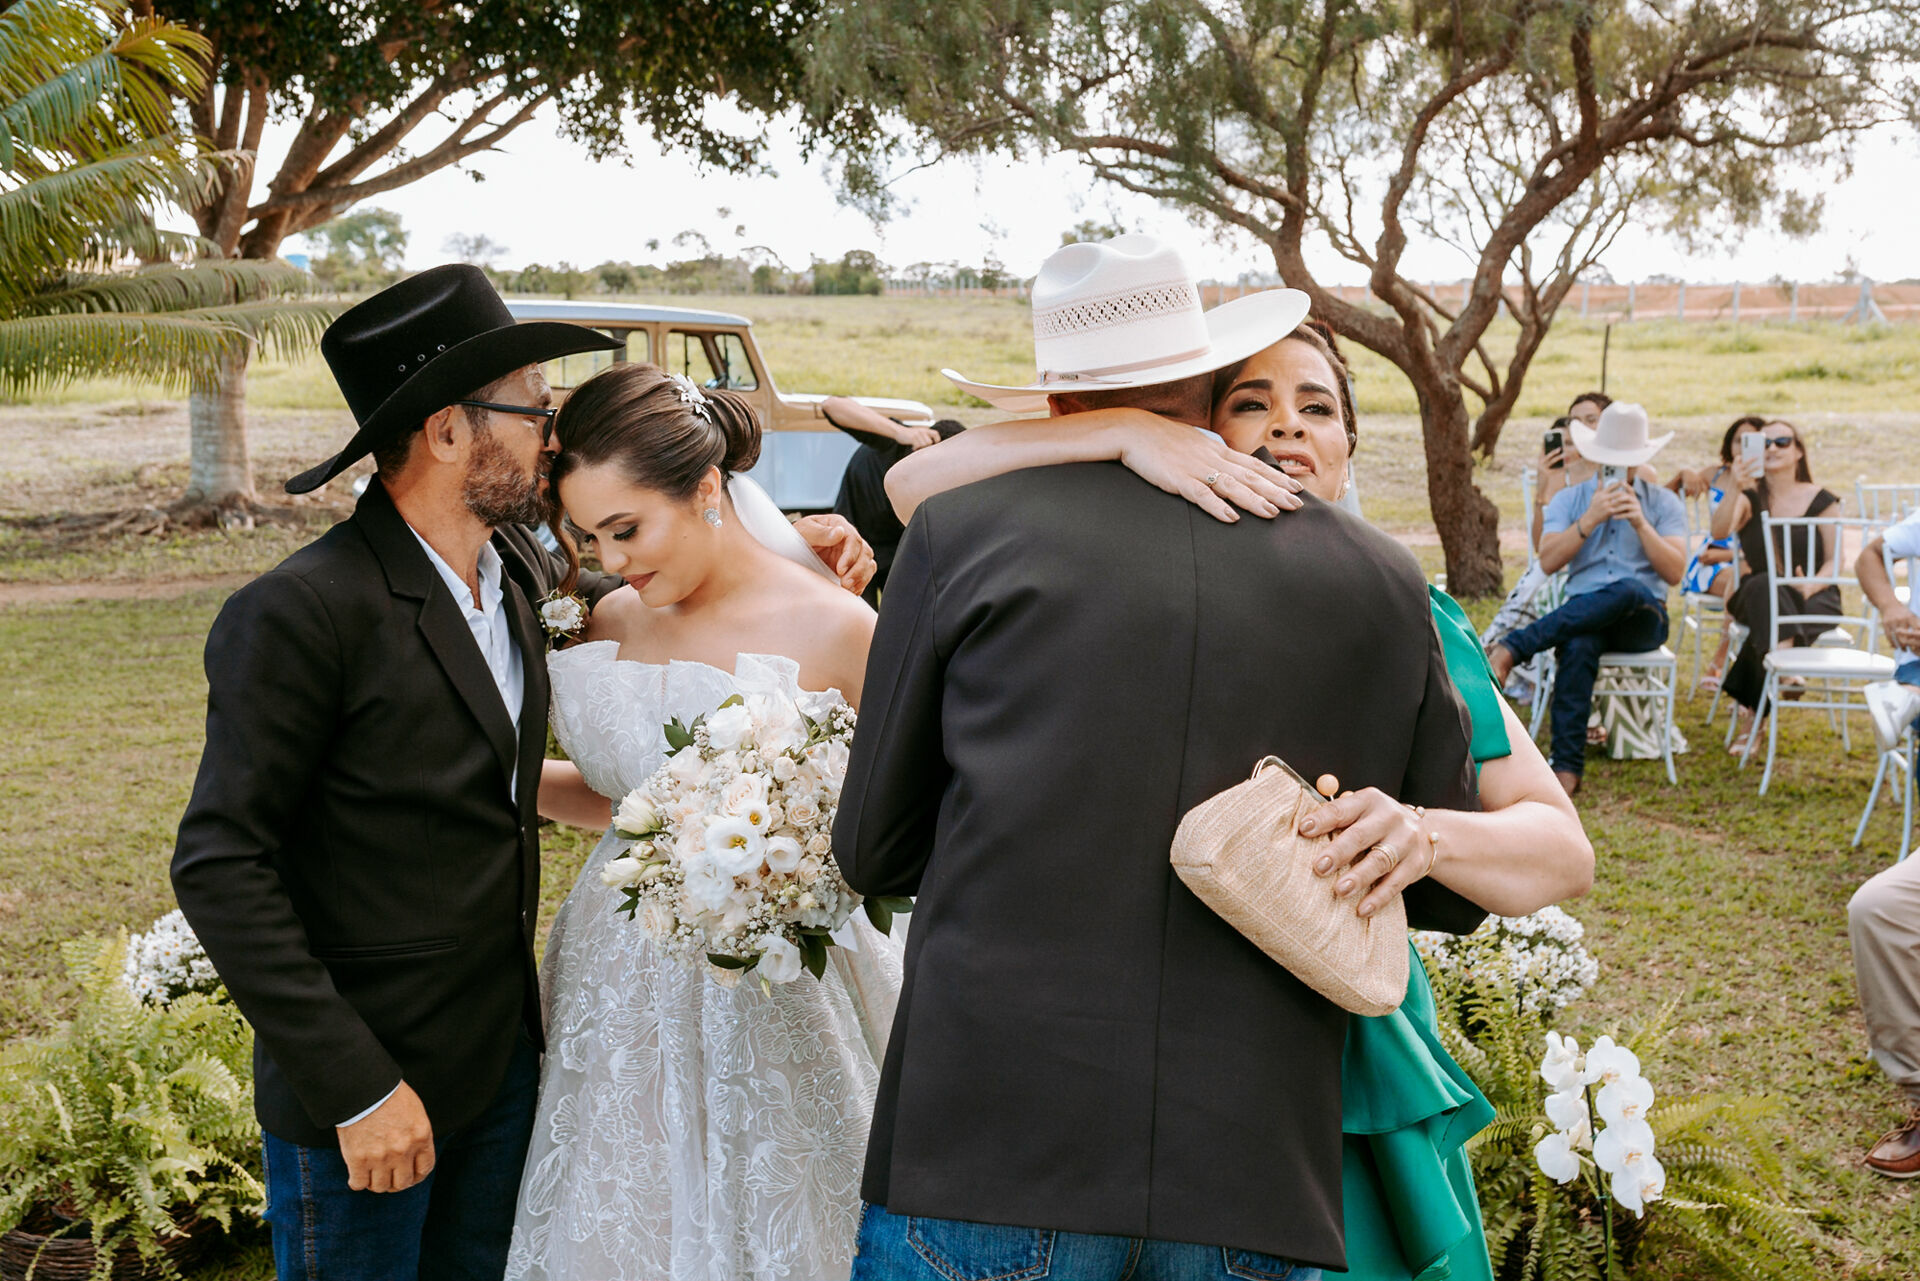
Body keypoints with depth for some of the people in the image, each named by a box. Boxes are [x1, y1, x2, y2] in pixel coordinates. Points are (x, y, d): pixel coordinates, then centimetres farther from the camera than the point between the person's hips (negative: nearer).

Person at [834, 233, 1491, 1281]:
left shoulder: (962, 534, 0)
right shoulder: (1381, 579, 5)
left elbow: (874, 851, 8)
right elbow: (1454, 892, 14)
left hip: (982, 1166, -2)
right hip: (1256, 1191, 2)